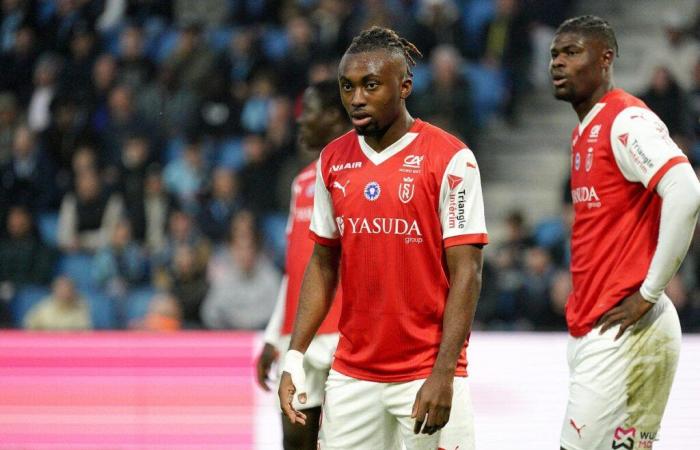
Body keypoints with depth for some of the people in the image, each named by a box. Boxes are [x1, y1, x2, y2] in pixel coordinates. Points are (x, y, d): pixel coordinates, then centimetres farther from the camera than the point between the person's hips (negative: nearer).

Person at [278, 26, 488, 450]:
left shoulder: (451, 159, -8)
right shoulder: (333, 161, 9)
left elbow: (465, 274, -10)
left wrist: (443, 374, -16)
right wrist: (294, 357, 7)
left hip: (427, 373, -5)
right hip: (352, 375, 5)